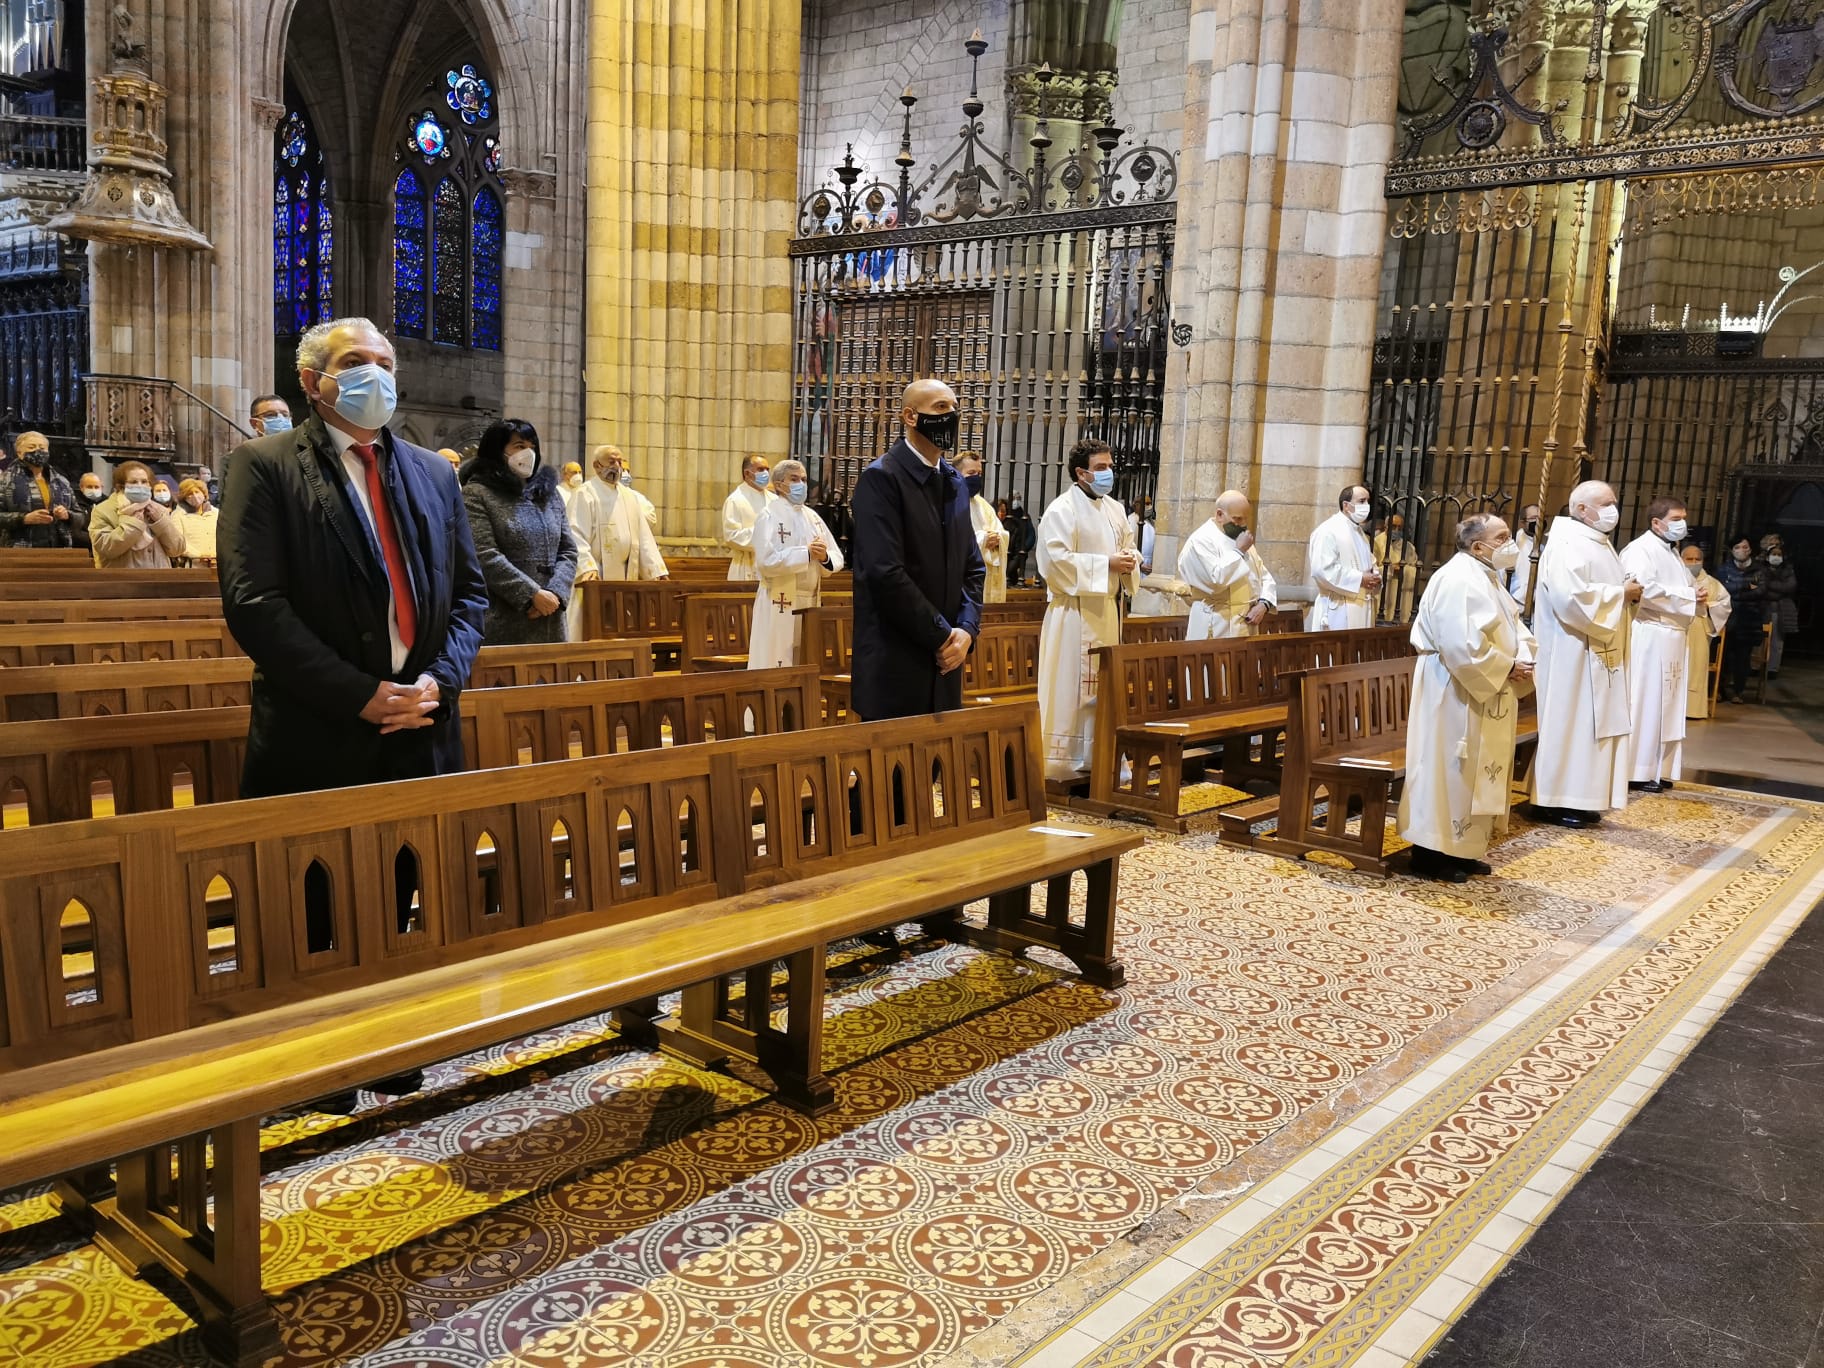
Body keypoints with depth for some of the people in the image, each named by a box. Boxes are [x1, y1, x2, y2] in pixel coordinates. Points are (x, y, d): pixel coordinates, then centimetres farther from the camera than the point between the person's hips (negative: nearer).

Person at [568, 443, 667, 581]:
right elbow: (577, 537, -15)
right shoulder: (585, 495, -5)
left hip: (626, 577, 6)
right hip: (598, 578, -6)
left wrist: (657, 570, 3)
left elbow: (643, 537, 12)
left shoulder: (628, 495, 14)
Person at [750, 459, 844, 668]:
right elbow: (766, 560, -20)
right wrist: (807, 553, -17)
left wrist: (825, 557, -11)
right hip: (779, 606, -6)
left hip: (810, 604, 6)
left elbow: (837, 559, 11)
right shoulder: (770, 516, -6)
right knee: (774, 671, -4)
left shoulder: (812, 516, 11)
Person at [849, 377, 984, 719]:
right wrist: (942, 636, -13)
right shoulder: (881, 477, -11)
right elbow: (885, 572, -19)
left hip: (944, 664, 7)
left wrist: (966, 629, -3)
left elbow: (973, 567, 14)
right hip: (894, 666, -7)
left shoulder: (955, 482, 14)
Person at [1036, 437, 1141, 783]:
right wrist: (1106, 564, -19)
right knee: (1071, 687, -6)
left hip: (1109, 611, 8)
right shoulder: (1062, 509, -10)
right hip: (1074, 612, -8)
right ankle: (1064, 762, 0)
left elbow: (1129, 547, 23)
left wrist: (1130, 560, -2)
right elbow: (1056, 560, -19)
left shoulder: (1115, 509, 15)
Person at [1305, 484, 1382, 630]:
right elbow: (1321, 569, -22)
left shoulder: (1359, 532, 20)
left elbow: (1369, 563, 29)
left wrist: (1374, 577, 4)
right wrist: (1359, 579, -18)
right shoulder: (1328, 531, -11)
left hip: (1361, 609, 9)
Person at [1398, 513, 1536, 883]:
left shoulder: (1489, 577, 14)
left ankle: (1461, 849, 24)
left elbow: (1514, 628, 16)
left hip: (1486, 695, 11)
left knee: (1477, 774, 15)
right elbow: (1464, 645, -28)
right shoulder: (1459, 580, -20)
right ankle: (1432, 854, 5)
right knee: (1449, 771, -4)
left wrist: (1523, 660, -4)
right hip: (1456, 694, -11)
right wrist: (1507, 667, -17)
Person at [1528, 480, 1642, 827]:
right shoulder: (1566, 543, -15)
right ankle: (1555, 800, 2)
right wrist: (1621, 593, -16)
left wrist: (1629, 592, 4)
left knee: (1591, 722, 11)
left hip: (1598, 651, 10)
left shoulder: (1599, 543, 16)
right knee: (1568, 721, -5)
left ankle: (1580, 797, 18)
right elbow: (1570, 596, -27)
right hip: (1572, 651, -10)